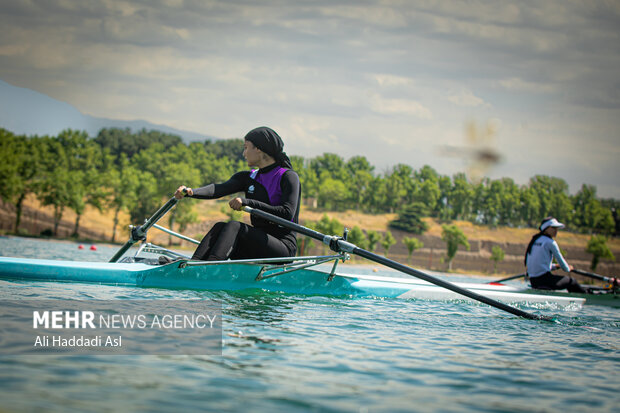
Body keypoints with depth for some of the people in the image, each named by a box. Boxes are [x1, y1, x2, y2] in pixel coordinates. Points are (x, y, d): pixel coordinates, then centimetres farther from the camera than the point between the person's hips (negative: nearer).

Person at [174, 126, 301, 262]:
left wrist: (248, 202, -21)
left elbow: (287, 214, -18)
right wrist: (191, 192, -21)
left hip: (283, 248, -6)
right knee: (220, 226, -16)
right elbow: (220, 189, -3)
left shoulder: (288, 177, -4)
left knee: (234, 226, -26)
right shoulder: (248, 178, 15)